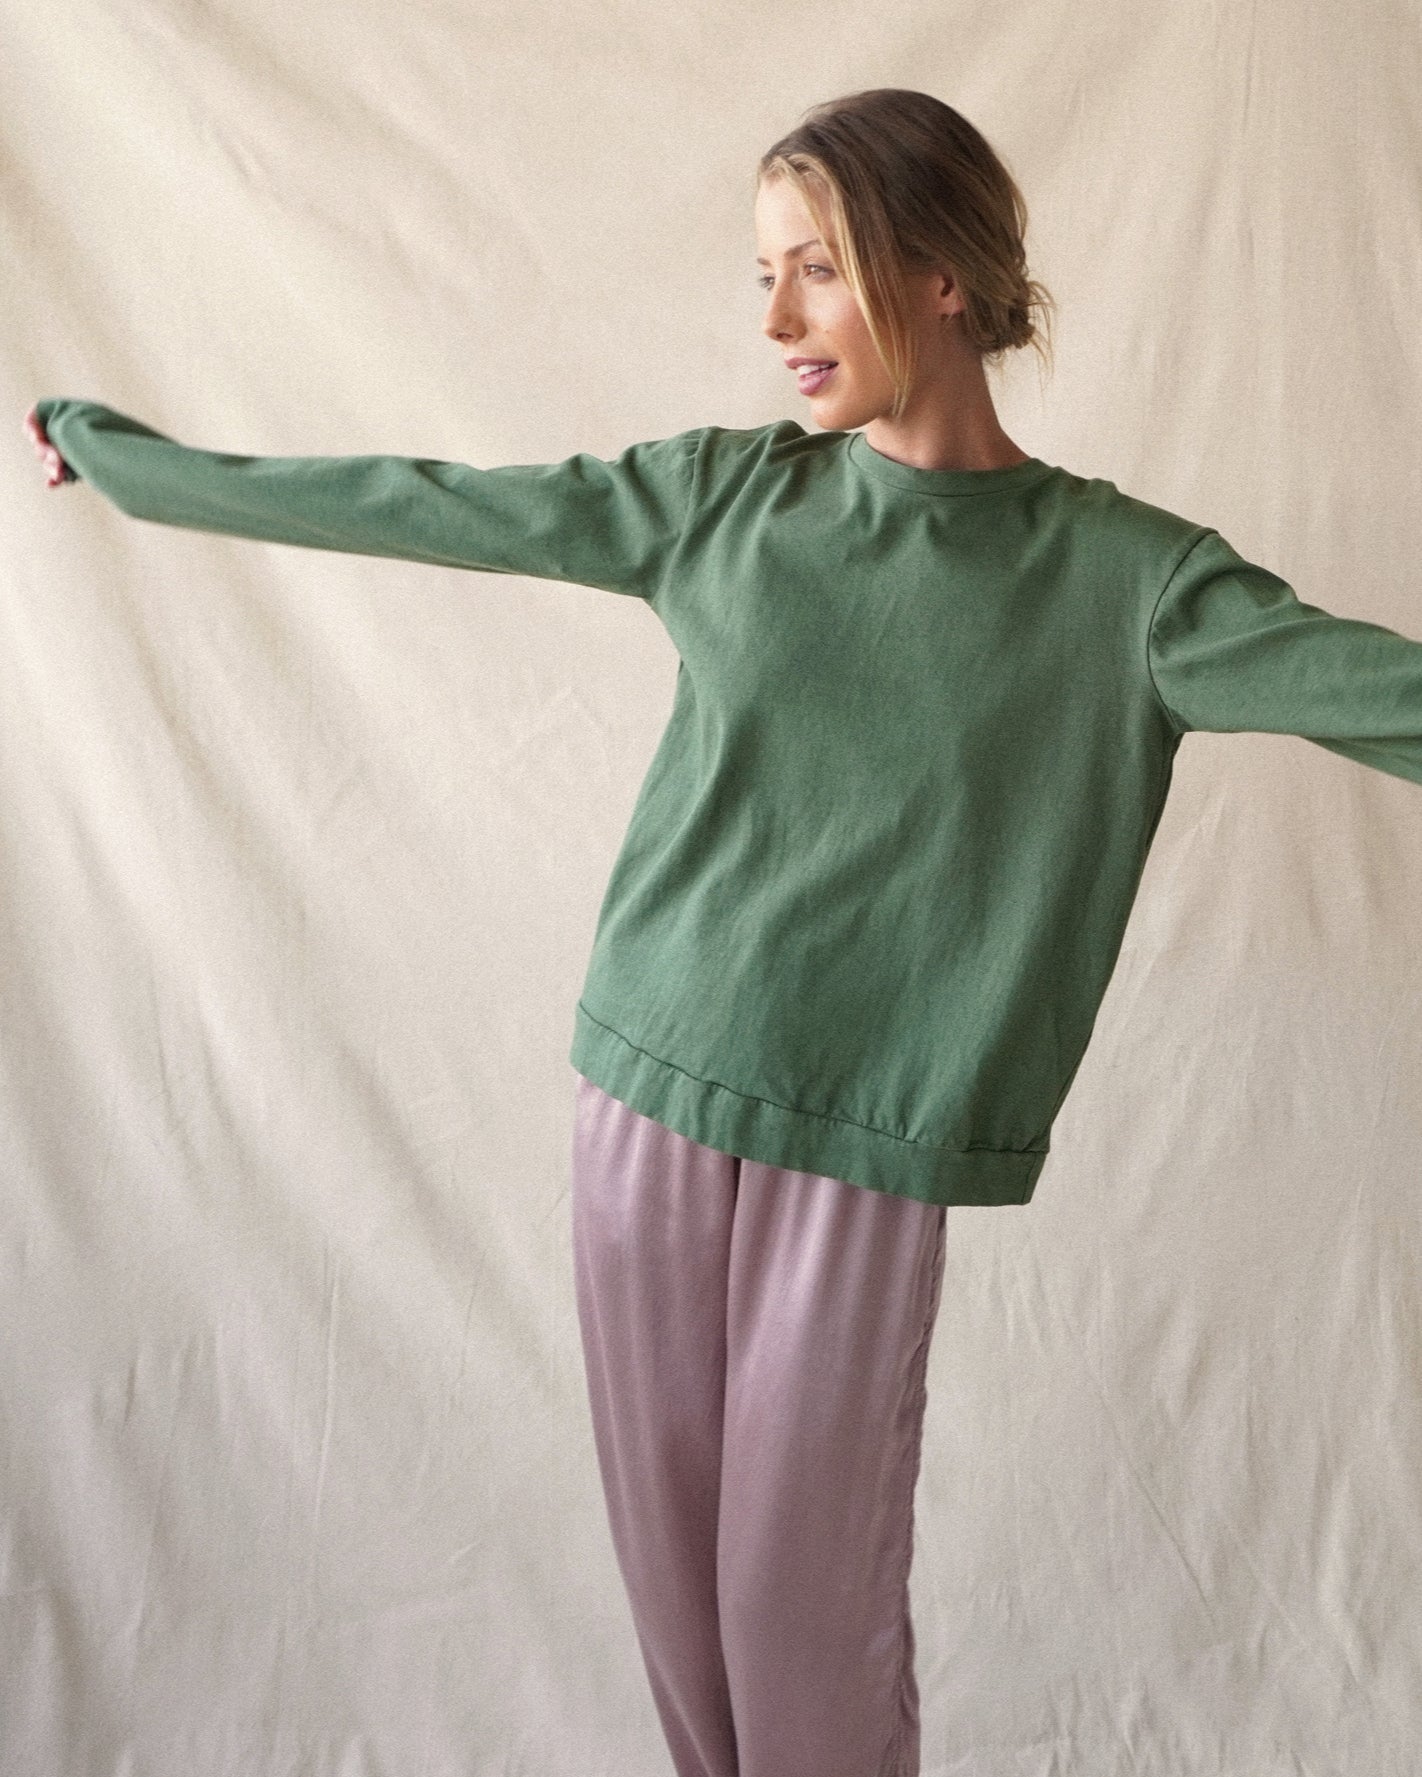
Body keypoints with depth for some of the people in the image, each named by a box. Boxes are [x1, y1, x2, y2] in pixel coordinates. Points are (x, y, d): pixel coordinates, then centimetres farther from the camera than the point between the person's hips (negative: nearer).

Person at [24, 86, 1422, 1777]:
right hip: (651, 1086, 3)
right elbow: (424, 506, 8)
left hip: (871, 1146, -2)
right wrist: (118, 453, 13)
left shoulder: (1116, 571, -4)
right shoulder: (722, 495, 3)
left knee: (807, 1591, 5)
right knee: (667, 1548, 14)